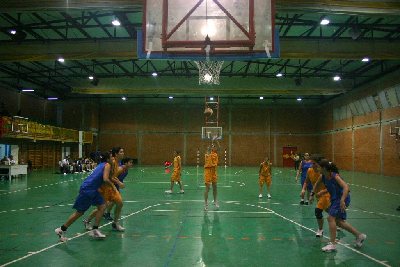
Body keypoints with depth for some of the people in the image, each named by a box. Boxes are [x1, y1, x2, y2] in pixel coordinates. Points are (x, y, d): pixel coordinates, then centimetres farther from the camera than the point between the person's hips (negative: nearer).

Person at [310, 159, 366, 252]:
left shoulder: (335, 176, -25)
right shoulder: (322, 176, -4)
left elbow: (346, 187, -35)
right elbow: (317, 184, 17)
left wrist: (342, 201, -45)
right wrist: (312, 194, 17)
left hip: (342, 198, -9)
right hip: (334, 199, 9)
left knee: (331, 218, -14)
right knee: (338, 221, 14)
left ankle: (332, 244, -5)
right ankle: (359, 235, 31)